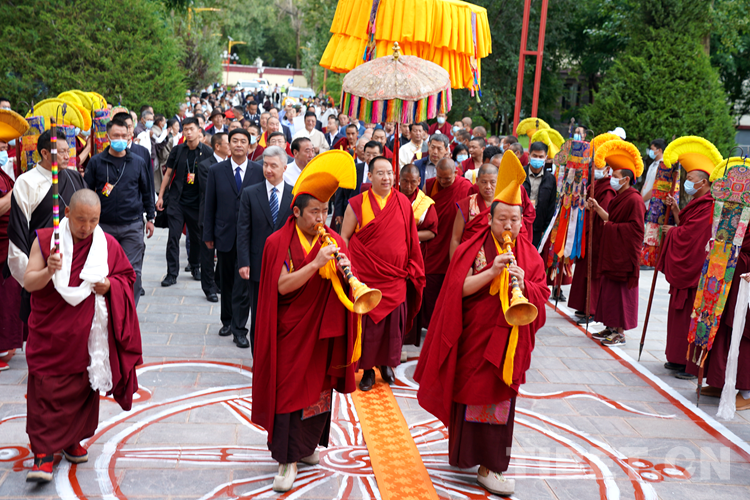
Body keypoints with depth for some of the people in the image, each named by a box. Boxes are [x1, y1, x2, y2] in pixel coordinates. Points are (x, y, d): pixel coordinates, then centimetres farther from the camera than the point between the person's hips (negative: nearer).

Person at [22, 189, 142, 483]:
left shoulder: (108, 245, 0)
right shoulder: (45, 241, -5)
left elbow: (128, 276, 10)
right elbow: (28, 282, -7)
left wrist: (109, 285, -11)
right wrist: (48, 271, -27)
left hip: (88, 334, 2)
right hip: (50, 334, -2)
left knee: (83, 387, 10)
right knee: (46, 389, -5)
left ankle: (72, 440, 29)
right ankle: (43, 453, 1)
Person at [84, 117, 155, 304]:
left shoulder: (138, 162, 6)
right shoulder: (96, 162, 3)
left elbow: (147, 191, 13)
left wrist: (150, 218, 12)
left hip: (132, 226, 0)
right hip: (104, 225, 0)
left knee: (133, 270, -1)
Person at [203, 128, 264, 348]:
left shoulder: (259, 171, 1)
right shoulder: (216, 171, 4)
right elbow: (210, 205, 5)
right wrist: (208, 235, 3)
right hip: (225, 235, 2)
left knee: (243, 284, -5)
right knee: (226, 283, 14)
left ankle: (239, 330, 1)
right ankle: (227, 321, 31)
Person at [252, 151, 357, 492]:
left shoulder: (334, 241, 4)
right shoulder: (279, 243, -8)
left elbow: (346, 289, 2)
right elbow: (282, 285, -20)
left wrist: (345, 272, -21)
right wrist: (316, 263, -28)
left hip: (322, 332, 4)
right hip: (290, 331, -4)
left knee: (319, 385, 13)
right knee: (288, 389, -1)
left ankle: (307, 444, 33)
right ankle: (288, 459, 8)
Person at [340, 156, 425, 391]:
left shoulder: (403, 202, 4)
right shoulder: (357, 204, -1)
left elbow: (411, 238, 8)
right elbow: (344, 237, 3)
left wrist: (412, 270, 6)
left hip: (395, 277, 2)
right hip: (366, 277, -2)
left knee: (393, 322, 7)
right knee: (367, 323, 2)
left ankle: (387, 363, 26)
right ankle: (367, 369, 16)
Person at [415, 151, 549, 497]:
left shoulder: (529, 256, 6)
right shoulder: (473, 248, -4)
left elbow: (541, 297, 0)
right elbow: (459, 288, -14)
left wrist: (523, 284, -21)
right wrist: (492, 271, -25)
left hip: (508, 340, 3)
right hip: (474, 337, -3)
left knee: (499, 399, 7)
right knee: (469, 394, 5)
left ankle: (489, 466, 18)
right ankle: (464, 452, 22)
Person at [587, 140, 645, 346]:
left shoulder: (634, 200, -17)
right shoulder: (618, 197, 12)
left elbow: (635, 228, -21)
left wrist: (612, 227, -16)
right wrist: (597, 208, 11)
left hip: (624, 255, -10)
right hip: (612, 252, 10)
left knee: (621, 291, -4)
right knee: (609, 289, 13)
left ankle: (620, 332, 4)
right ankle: (611, 327, 22)